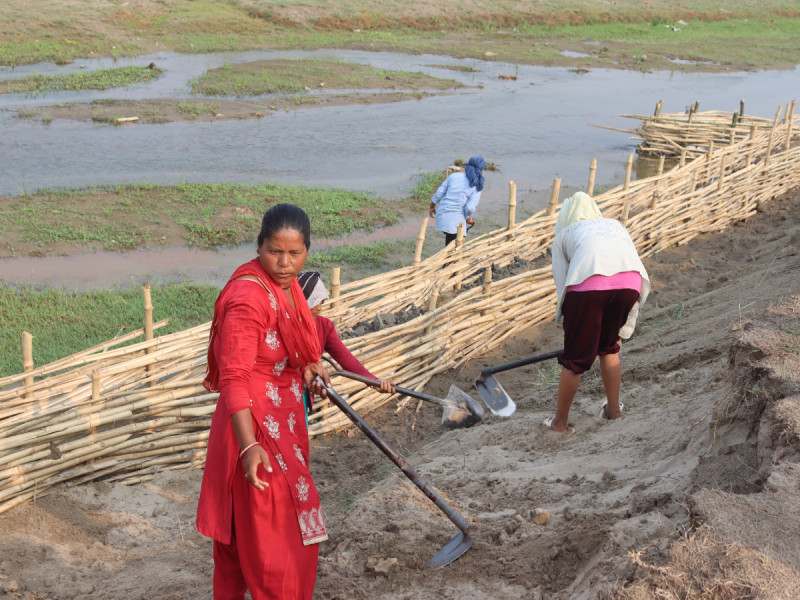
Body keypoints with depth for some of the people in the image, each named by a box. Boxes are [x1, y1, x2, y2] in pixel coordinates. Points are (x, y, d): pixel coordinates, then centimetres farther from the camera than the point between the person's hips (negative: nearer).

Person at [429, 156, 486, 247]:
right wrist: (469, 218, 6)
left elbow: (439, 193, 4)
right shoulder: (477, 186, -6)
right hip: (456, 219, -5)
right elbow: (470, 207, -14)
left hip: (442, 214, 5)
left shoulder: (454, 175, 4)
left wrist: (432, 207, 19)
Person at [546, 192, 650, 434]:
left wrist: (572, 329, 31)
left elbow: (562, 286, 21)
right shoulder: (615, 226, 38)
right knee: (609, 347, 27)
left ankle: (560, 422, 24)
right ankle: (613, 408, 38)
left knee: (575, 358, 10)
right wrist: (623, 331, 38)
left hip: (589, 284, -3)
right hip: (630, 282, 3)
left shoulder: (563, 235, 30)